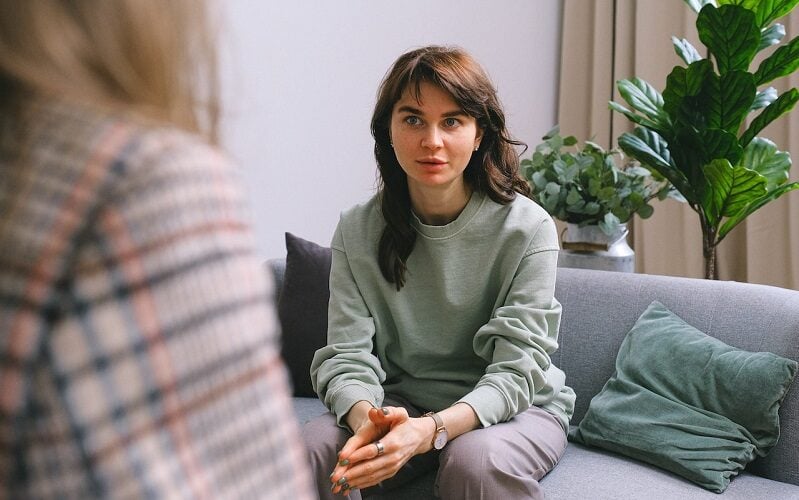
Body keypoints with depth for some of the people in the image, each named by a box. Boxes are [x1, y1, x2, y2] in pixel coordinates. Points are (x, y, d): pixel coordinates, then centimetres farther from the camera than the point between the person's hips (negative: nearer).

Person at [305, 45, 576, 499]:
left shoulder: (527, 228, -14)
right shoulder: (358, 231, -5)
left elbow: (516, 370, -18)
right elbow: (346, 355, -10)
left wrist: (431, 429, -37)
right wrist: (367, 418, -34)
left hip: (516, 407, -1)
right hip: (402, 404, 2)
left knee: (474, 461, -35)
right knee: (315, 449, -26)